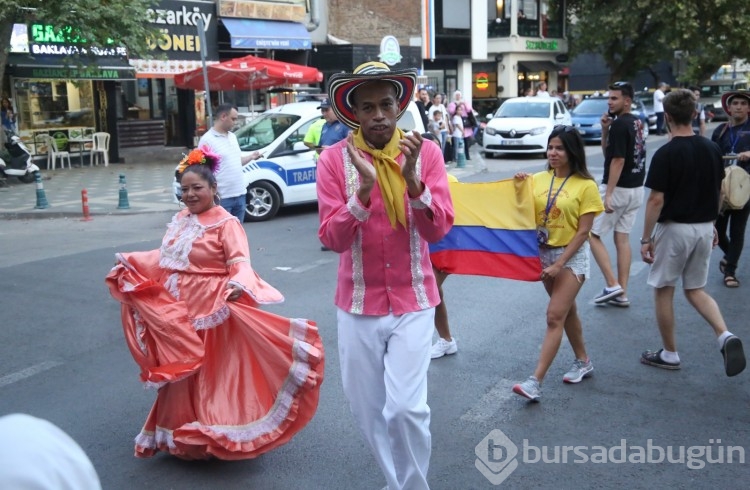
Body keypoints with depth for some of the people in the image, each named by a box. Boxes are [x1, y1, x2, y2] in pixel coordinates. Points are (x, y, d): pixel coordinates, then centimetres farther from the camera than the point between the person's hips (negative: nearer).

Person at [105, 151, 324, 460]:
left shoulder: (226, 223, -15)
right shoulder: (179, 220, 10)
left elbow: (240, 262, -27)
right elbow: (164, 258, 20)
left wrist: (239, 283, -47)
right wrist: (130, 262, 18)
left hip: (210, 312, -8)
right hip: (177, 310, 8)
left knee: (211, 373, 3)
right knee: (181, 373, 17)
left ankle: (212, 434, 18)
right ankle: (183, 434, 34)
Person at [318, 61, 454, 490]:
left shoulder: (426, 152, -5)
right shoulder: (335, 159, -7)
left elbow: (439, 229, -12)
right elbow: (332, 238, -14)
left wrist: (412, 178, -26)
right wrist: (364, 189, -28)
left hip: (413, 301, -1)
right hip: (358, 304, 1)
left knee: (406, 407, -11)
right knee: (368, 410, 12)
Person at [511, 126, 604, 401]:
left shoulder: (586, 186, -11)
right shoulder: (538, 179, 2)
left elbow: (583, 231, -13)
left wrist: (559, 264, -18)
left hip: (572, 255, -6)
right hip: (543, 252, 6)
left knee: (555, 316, -10)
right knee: (566, 310, 19)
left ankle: (536, 382, -12)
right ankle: (583, 362, 37)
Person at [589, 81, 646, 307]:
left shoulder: (619, 124, -16)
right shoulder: (637, 123, 12)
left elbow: (617, 161, -21)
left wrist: (608, 194, -22)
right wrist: (605, 130, 2)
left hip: (618, 188, -9)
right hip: (636, 189, 9)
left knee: (592, 234, 1)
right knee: (622, 238, 11)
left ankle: (612, 285, -3)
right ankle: (622, 293, 13)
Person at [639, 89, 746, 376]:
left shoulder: (665, 154, -17)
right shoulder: (712, 149, 3)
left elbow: (656, 200, -18)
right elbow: (718, 193, 11)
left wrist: (646, 239, -12)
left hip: (674, 228, -6)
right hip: (704, 228, 6)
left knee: (663, 290, 9)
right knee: (695, 289, 18)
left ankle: (669, 354, 18)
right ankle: (725, 336, -4)